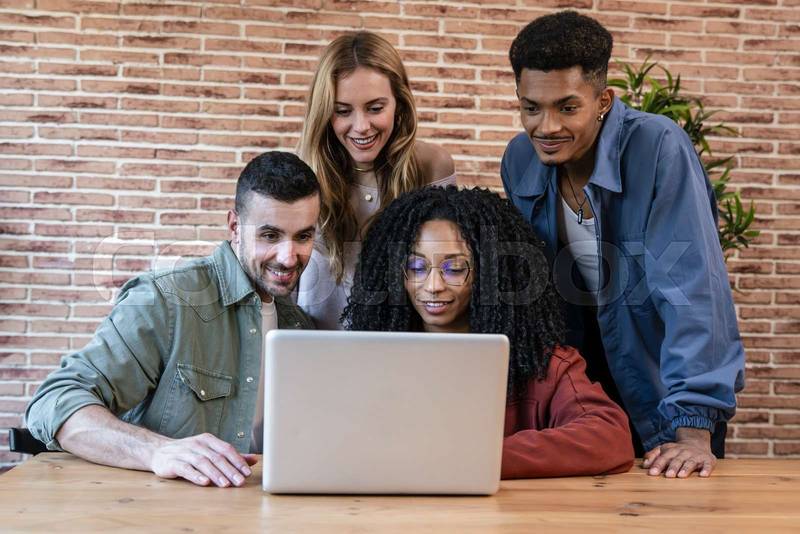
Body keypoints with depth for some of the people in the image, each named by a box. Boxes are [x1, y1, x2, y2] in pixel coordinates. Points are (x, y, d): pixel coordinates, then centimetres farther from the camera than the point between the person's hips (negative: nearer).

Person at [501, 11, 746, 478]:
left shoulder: (659, 148, -23)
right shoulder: (519, 161, -7)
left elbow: (691, 289, -28)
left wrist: (693, 427, -33)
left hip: (665, 391, -4)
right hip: (579, 388, 4)